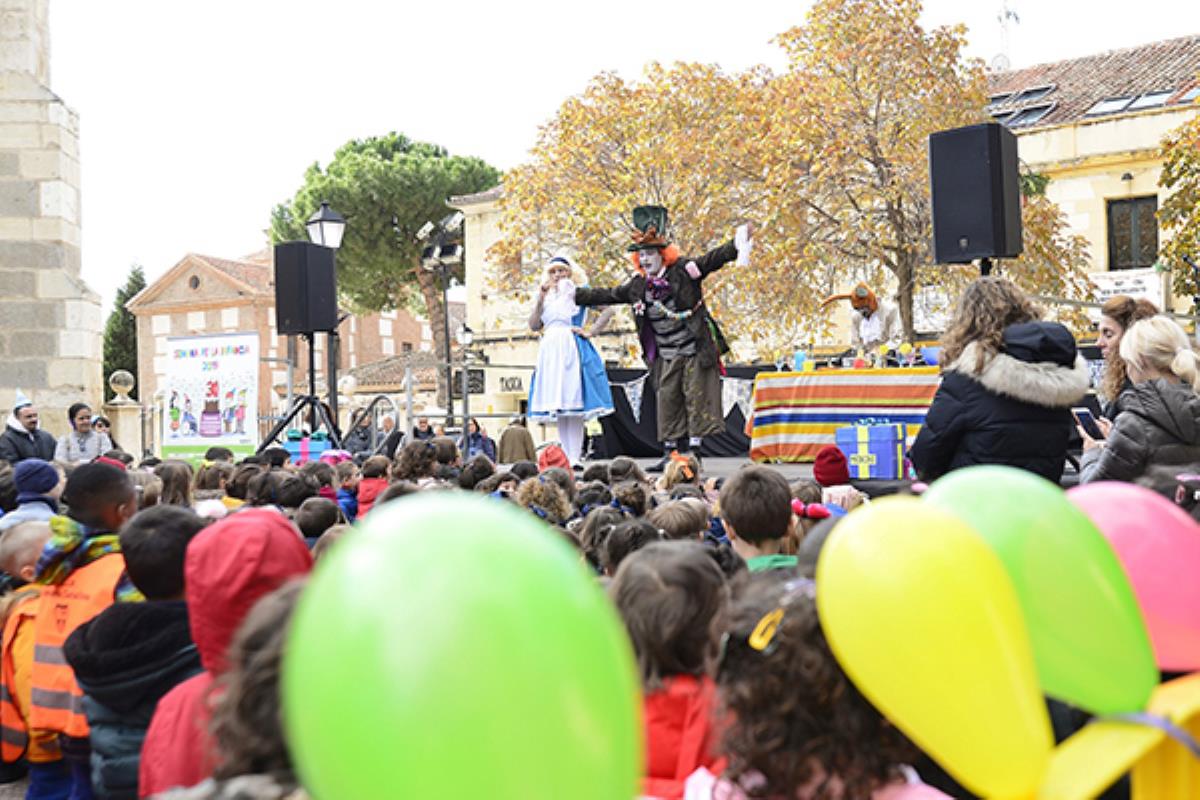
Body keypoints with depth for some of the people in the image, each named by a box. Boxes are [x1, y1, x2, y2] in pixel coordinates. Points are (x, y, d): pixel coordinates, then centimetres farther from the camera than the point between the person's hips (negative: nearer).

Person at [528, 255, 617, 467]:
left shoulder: (579, 292, 6)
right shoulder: (547, 297, 20)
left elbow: (608, 309, -2)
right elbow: (534, 325, 10)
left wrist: (590, 331, -7)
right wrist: (540, 299, 1)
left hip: (571, 349, -6)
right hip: (549, 352, 6)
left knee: (572, 403, -12)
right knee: (557, 407, 3)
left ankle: (575, 458, -13)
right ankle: (567, 457, 6)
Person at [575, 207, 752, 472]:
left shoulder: (683, 271, -5)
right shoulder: (637, 286, 8)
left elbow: (713, 259, -14)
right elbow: (608, 296, 16)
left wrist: (736, 247, -30)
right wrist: (575, 296, 16)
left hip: (695, 351, -4)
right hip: (666, 357, 5)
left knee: (696, 398, -2)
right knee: (667, 401, 4)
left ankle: (694, 452, 2)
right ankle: (670, 453, 11)